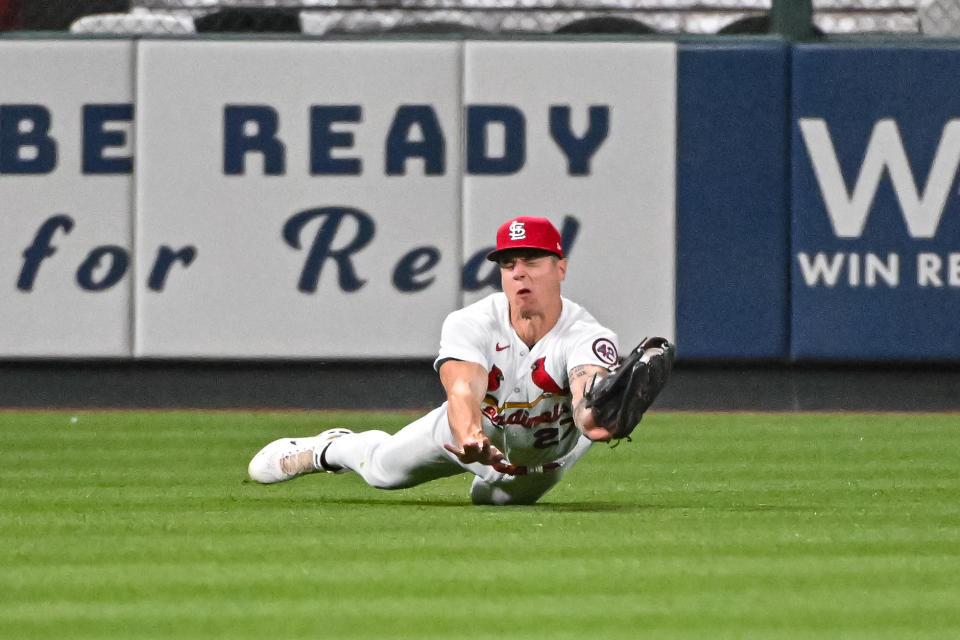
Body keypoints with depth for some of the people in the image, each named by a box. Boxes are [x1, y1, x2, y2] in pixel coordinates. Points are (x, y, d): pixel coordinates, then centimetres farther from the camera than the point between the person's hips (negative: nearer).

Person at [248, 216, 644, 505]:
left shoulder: (586, 337, -41)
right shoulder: (469, 325, -36)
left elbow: (589, 392, -62)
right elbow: (464, 389, -54)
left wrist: (592, 419, -89)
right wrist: (470, 436, -79)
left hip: (547, 453, 0)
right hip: (476, 426, 1)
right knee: (382, 469, 21)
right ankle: (330, 449, 54)